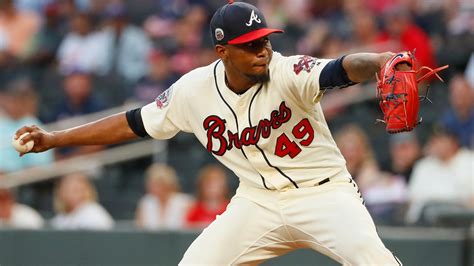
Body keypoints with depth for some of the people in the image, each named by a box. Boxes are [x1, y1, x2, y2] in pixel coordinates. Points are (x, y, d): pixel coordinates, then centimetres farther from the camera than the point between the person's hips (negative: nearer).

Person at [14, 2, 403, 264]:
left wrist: (378, 62, -65)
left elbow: (342, 69, -41)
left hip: (322, 191, -4)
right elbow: (134, 124, 4)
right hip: (258, 201, 4)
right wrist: (53, 139, 4)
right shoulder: (194, 90, -8)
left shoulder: (289, 73, -21)